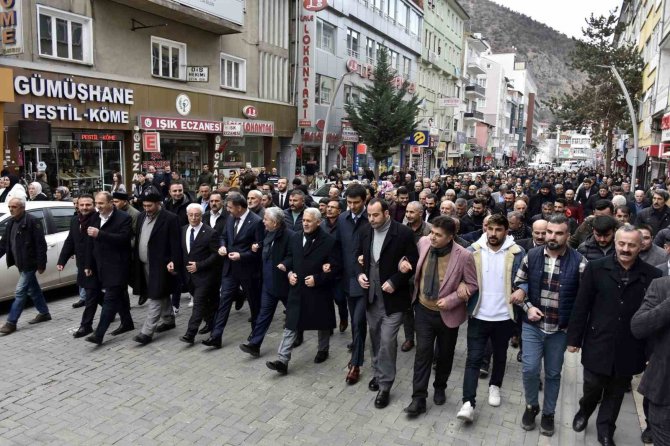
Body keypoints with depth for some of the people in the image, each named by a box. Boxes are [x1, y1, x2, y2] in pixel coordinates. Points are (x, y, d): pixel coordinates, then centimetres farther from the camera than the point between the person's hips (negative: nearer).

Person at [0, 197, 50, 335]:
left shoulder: (32, 221, -16)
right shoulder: (11, 223, 10)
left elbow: (41, 244, -18)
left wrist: (41, 264, -19)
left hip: (29, 264, -9)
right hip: (21, 264, 9)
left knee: (20, 292, -5)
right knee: (33, 290, 17)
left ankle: (11, 322, 2)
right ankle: (44, 313, 30)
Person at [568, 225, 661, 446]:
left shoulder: (652, 275, -5)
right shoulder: (596, 268, -6)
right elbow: (581, 306, -4)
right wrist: (574, 338, -3)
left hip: (629, 350, 1)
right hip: (598, 344, -1)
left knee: (616, 393, 16)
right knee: (592, 387, 11)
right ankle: (584, 411, 42)